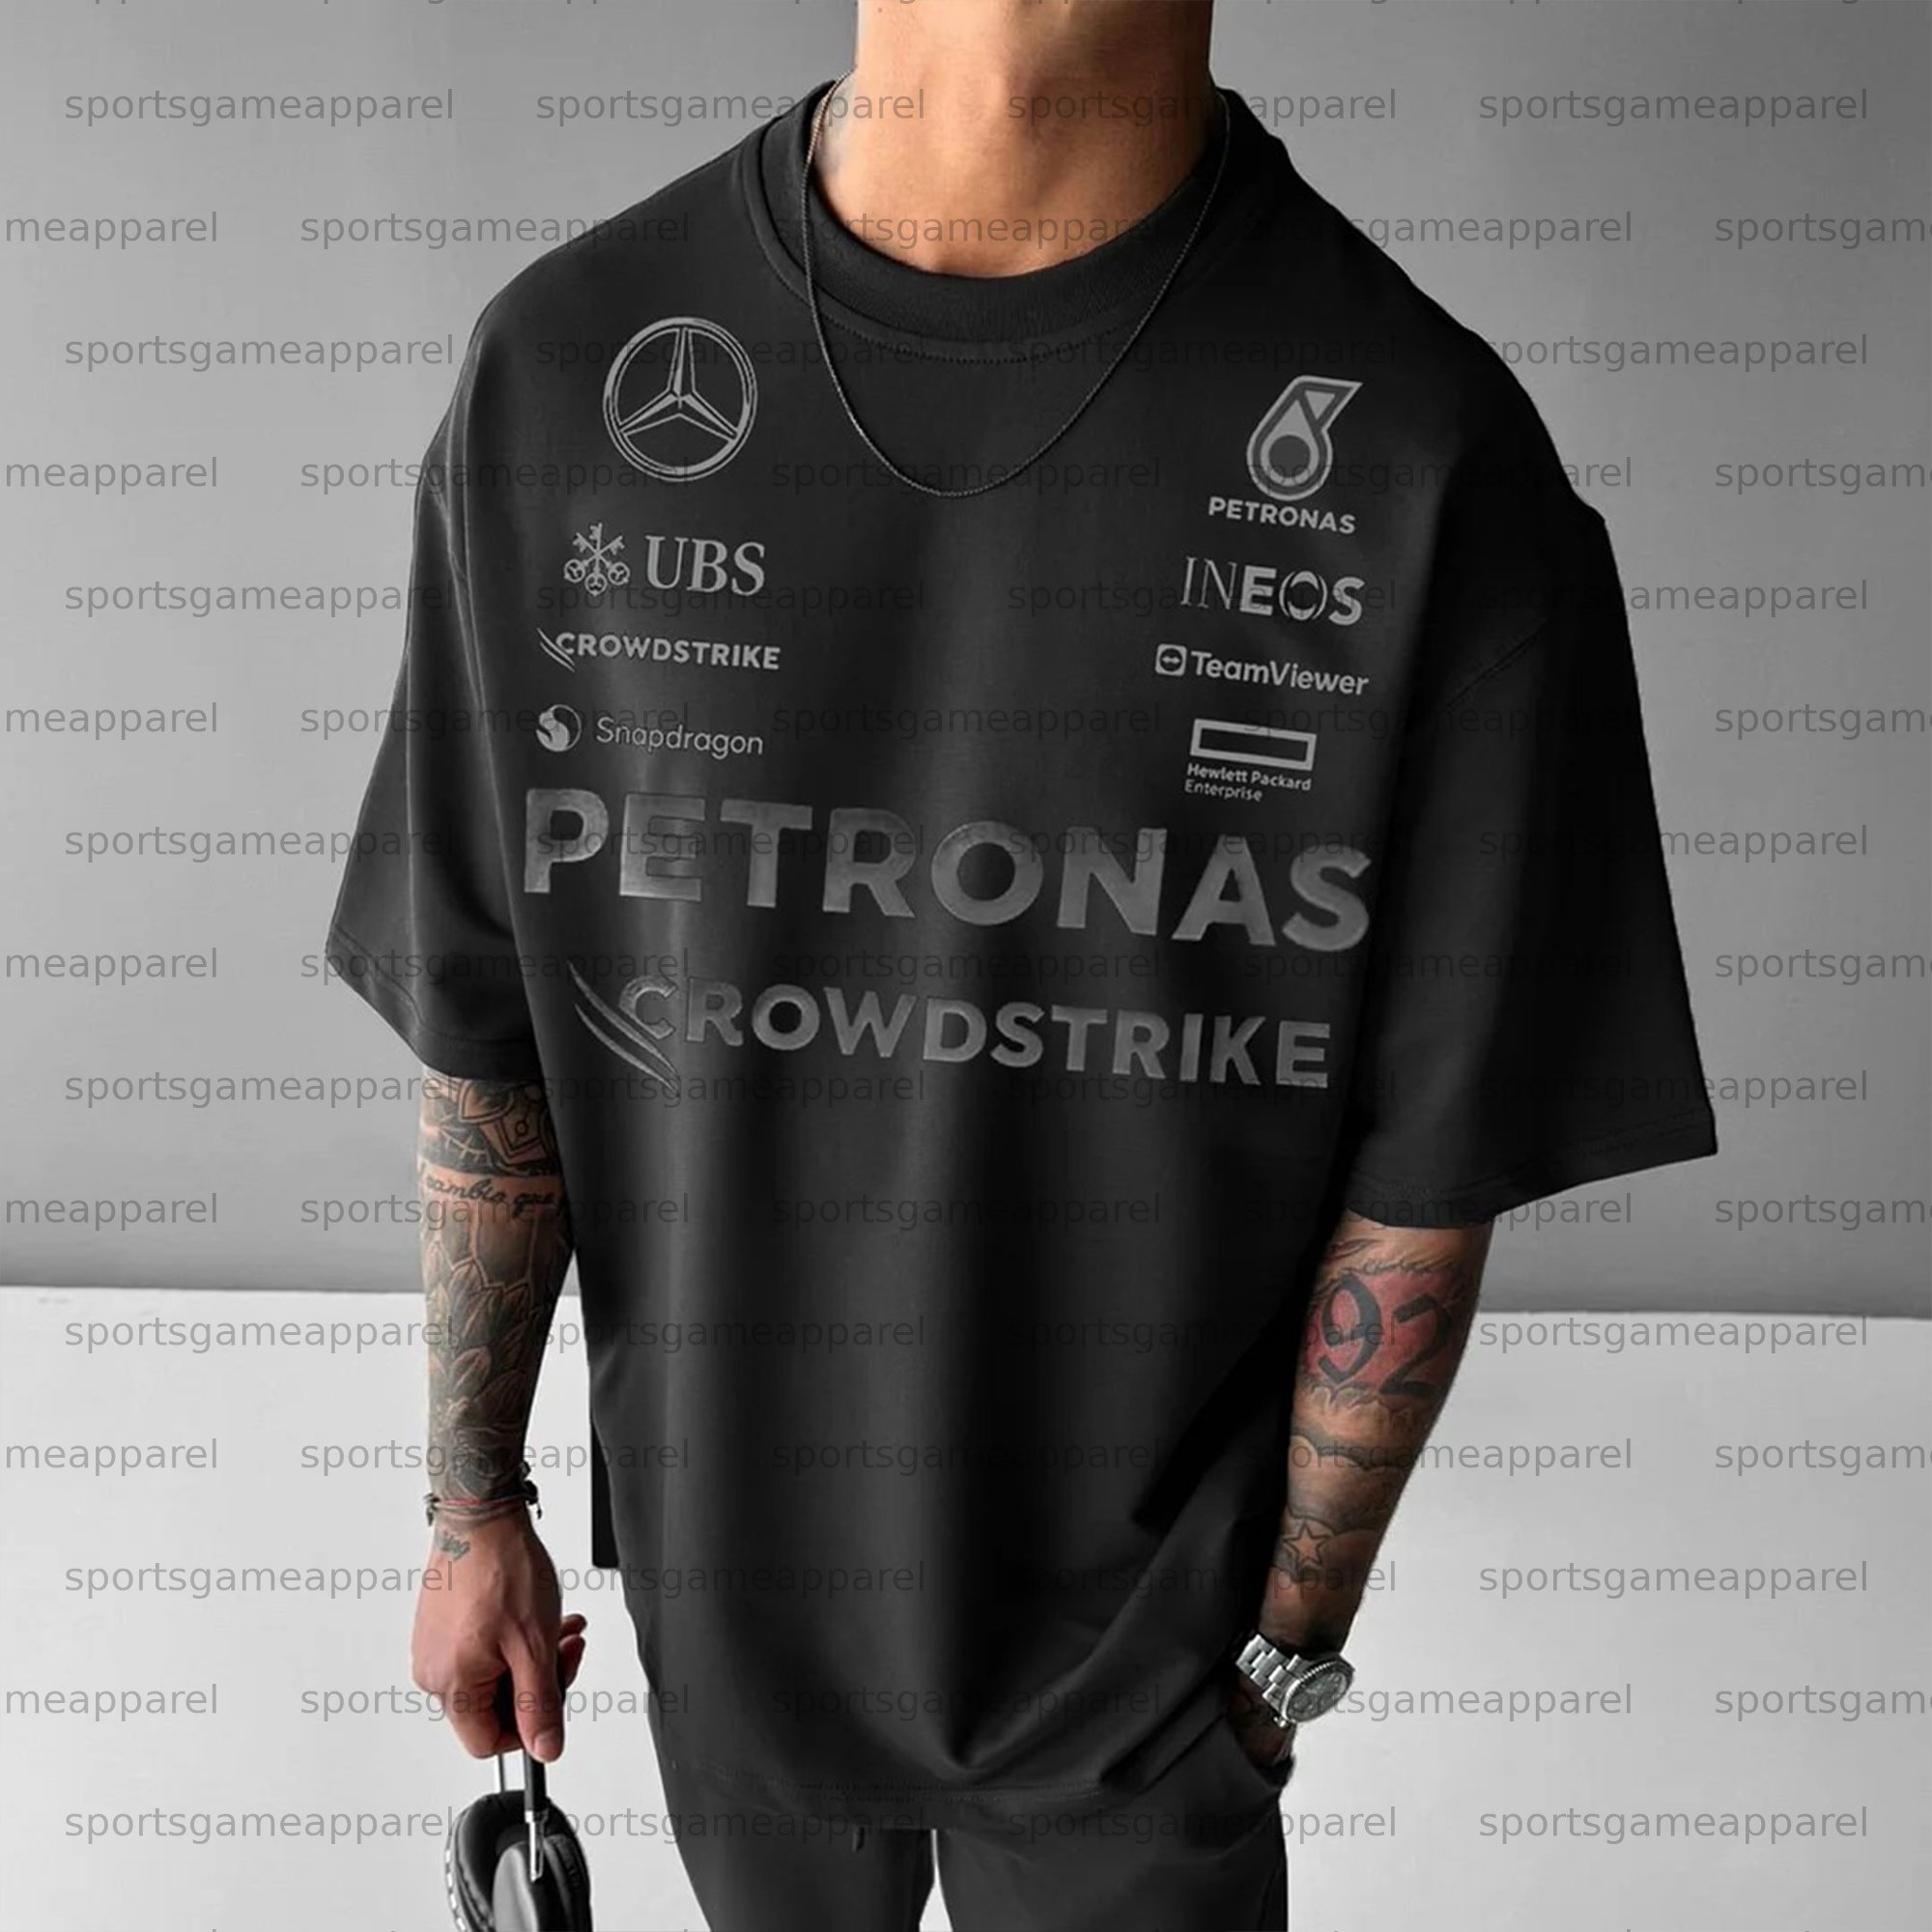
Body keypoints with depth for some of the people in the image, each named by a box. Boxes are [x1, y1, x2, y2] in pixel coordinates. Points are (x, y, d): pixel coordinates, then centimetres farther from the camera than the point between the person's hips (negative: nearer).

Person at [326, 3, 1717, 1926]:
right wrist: (473, 1504, 4)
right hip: (722, 1584, 3)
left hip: (1141, 1630, -1)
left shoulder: (1436, 469, -22)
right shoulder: (560, 372, -15)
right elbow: (486, 1035, -6)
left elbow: (1424, 1175, -12)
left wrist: (1294, 1633, 0)